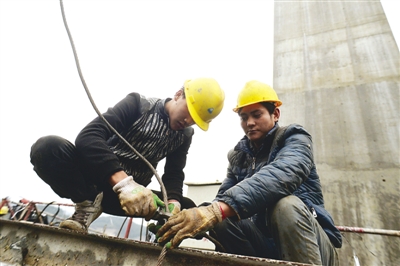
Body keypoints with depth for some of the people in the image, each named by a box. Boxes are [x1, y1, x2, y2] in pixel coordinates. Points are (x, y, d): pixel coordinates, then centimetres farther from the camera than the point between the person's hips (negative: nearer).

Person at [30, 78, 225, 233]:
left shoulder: (185, 135, 4)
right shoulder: (138, 103, -11)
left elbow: (174, 174, -4)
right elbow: (88, 136, -24)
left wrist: (173, 202, -28)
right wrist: (123, 182, -39)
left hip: (133, 190, 4)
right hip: (96, 178, -4)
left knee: (187, 208, -15)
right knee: (47, 148, -28)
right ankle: (88, 203, -11)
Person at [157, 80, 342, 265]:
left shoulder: (294, 140, -9)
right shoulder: (238, 156, 6)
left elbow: (280, 176, -33)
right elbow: (223, 198, -6)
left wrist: (217, 210, -47)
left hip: (312, 243, -2)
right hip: (268, 240, 3)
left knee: (286, 205, -33)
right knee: (218, 221, -21)